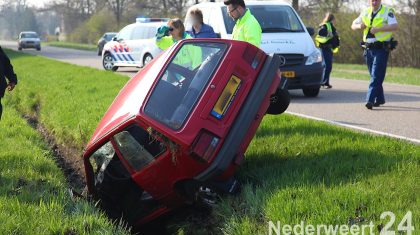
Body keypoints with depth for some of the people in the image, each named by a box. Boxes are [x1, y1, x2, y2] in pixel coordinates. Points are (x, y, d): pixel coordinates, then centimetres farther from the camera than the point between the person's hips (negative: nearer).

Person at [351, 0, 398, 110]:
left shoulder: (387, 11, -5)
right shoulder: (365, 12, 12)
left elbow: (395, 26, -19)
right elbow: (353, 25, 16)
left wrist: (378, 29, -28)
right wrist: (359, 26, -8)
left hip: (381, 49, -6)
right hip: (369, 49, 6)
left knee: (376, 76, -11)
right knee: (374, 76, 12)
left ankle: (370, 100, -16)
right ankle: (379, 99, 24)